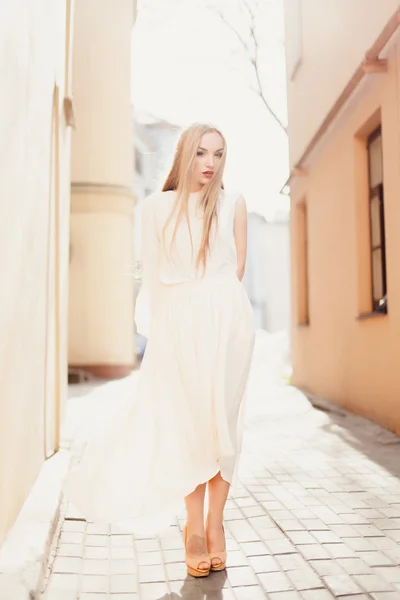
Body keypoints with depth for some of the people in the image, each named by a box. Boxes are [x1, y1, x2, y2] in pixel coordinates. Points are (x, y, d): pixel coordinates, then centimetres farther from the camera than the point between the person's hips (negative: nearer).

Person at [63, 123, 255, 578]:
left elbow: (236, 270, 9)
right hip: (176, 323, 0)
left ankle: (214, 523, 13)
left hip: (226, 318, 0)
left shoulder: (233, 203, 8)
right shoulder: (157, 206, 8)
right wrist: (166, 320, 4)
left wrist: (211, 303, 3)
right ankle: (195, 526, 14)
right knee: (188, 421, 2)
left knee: (223, 420, 2)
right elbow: (152, 275, 8)